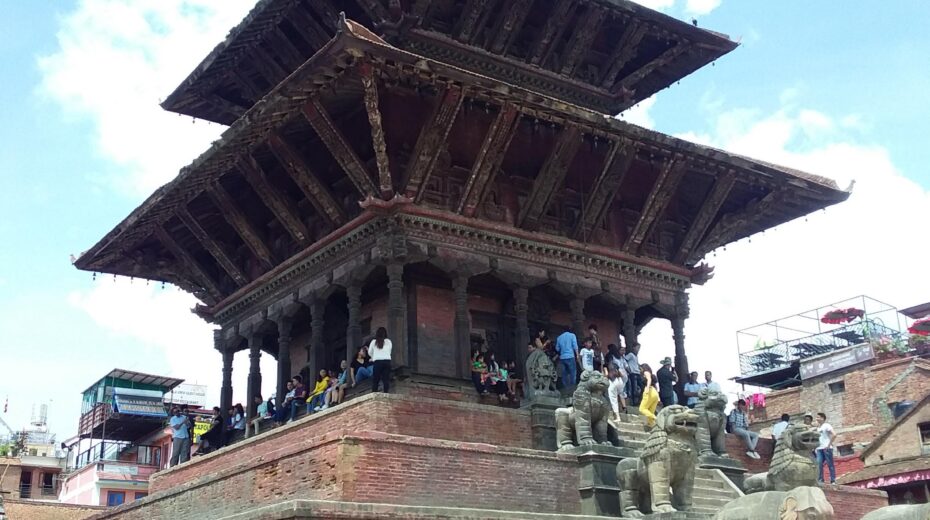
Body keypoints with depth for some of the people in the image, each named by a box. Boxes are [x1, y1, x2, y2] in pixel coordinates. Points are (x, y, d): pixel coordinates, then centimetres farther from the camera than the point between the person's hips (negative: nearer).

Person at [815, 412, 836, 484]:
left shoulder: (826, 426, -4)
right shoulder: (818, 427, 18)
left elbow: (834, 435, -15)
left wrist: (829, 444, -15)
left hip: (826, 448, -7)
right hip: (819, 448, 7)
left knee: (830, 465, -3)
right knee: (819, 464, -4)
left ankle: (833, 481, 1)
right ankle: (820, 480, -3)